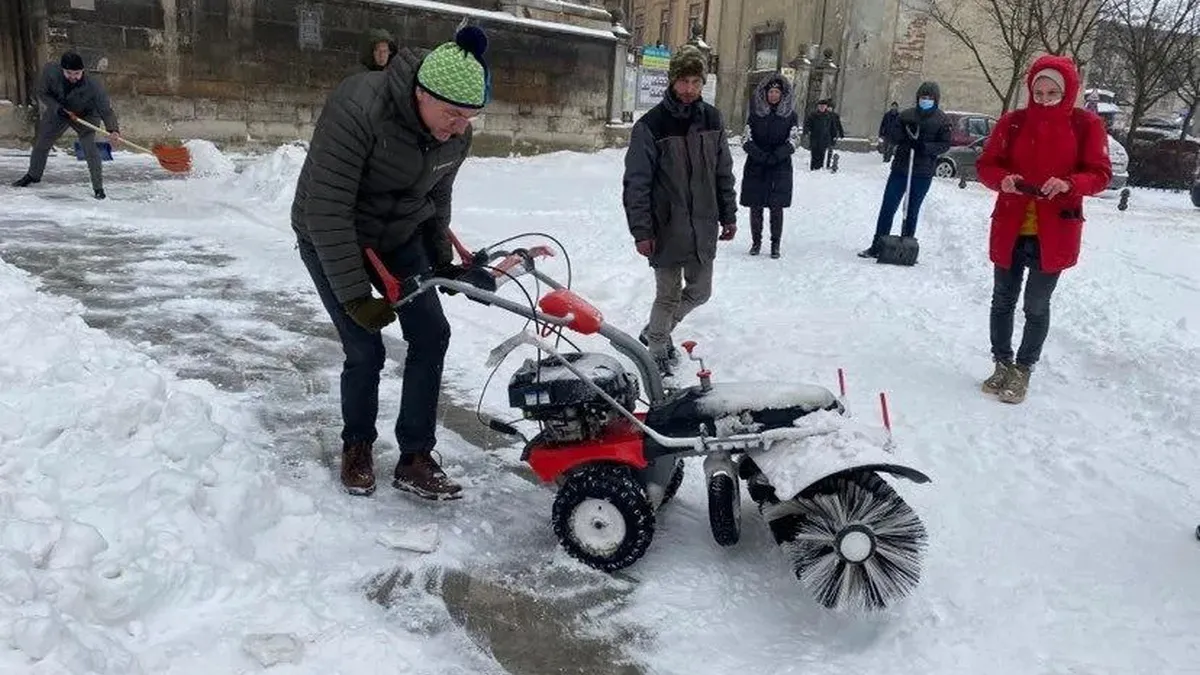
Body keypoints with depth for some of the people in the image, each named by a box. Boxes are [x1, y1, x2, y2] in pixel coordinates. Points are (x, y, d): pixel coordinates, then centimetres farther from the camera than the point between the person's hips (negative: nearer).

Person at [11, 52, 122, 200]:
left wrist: (113, 130, -57)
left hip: (86, 115, -4)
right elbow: (42, 93, -14)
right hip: (57, 111, 4)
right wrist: (58, 108, -29)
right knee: (42, 143, 17)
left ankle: (98, 188, -9)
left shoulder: (94, 86, -38)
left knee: (89, 147, -23)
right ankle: (33, 175, 44)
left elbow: (106, 110, -40)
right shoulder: (50, 71, -30)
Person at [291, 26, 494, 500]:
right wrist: (355, 295, -30)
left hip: (400, 237, 6)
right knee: (365, 350, -8)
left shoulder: (455, 134, -14)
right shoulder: (358, 109, -35)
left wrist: (442, 262, 9)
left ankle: (414, 460, 8)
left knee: (431, 335, -4)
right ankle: (357, 447, 21)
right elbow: (327, 210, -32)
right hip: (331, 240, -5)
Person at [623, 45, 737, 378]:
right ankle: (658, 350, 24)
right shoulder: (651, 125, -11)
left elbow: (723, 173, 13)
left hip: (703, 228, 5)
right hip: (666, 230, -5)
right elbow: (636, 182, -10)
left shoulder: (712, 119, 4)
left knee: (700, 291, 14)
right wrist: (641, 231, -12)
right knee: (668, 295, 2)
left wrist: (728, 215, 12)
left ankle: (656, 331, 37)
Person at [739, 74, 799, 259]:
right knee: (755, 207, 3)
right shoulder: (755, 112, 4)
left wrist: (776, 155, -17)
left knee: (776, 208, 0)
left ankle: (775, 244, 10)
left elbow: (793, 140, -3)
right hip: (755, 167, 1)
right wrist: (759, 154, -16)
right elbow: (746, 138, 0)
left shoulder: (790, 114, 3)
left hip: (780, 168, -1)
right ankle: (756, 242, 17)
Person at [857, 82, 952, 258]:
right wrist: (904, 136, -14)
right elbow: (891, 134, 6)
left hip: (923, 173, -1)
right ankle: (877, 246, 4)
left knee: (912, 211, 7)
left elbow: (945, 144, -3)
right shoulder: (907, 115, 7)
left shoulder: (942, 120, 2)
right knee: (887, 207, -2)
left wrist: (925, 147, -20)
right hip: (900, 168, 2)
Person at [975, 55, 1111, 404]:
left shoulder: (1087, 124, -4)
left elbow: (1100, 174, -3)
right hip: (1009, 229, 2)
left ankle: (1023, 370, 22)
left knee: (1036, 306, 6)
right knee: (1003, 300, 12)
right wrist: (1004, 179, -18)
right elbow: (986, 165, 4)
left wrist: (1068, 184, -23)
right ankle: (1002, 363, 29)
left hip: (1054, 234, -2)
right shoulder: (1013, 121, 0)